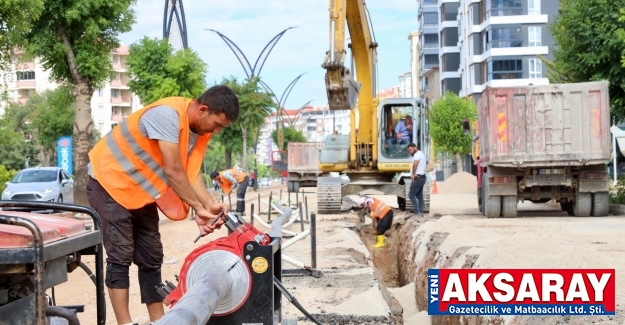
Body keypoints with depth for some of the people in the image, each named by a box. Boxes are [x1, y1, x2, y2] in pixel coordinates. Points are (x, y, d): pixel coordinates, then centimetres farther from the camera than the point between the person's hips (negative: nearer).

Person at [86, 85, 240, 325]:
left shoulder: (201, 128, -3)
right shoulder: (167, 115, -30)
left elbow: (190, 171, -8)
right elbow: (173, 171, -30)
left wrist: (210, 205, -21)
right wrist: (199, 208, -24)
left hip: (140, 191, 9)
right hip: (110, 183, -9)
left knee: (151, 258, 7)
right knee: (120, 257, -11)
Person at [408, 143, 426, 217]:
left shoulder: (417, 154, -11)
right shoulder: (421, 154, 23)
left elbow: (415, 163, -30)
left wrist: (413, 174, -21)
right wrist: (414, 174, 3)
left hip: (417, 178, -11)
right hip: (421, 177, 11)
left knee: (411, 195, -9)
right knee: (419, 196, 10)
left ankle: (417, 212, -13)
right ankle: (421, 212, 11)